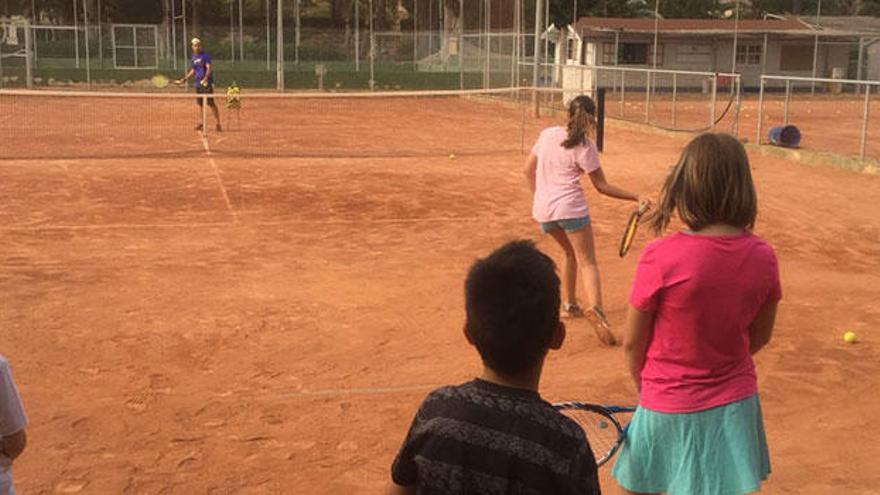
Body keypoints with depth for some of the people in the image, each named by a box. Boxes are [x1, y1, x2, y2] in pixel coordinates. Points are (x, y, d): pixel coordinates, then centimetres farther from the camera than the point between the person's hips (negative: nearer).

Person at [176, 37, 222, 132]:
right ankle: (201, 122, 23)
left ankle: (218, 124, -7)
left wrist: (206, 78, -31)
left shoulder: (205, 55, -8)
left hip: (206, 83, -7)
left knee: (210, 103, -10)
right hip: (198, 83, 7)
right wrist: (185, 79, 18)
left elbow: (209, 68, -16)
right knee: (200, 103, 11)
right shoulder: (193, 57, 13)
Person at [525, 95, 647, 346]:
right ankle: (595, 309, -28)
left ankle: (569, 304, 30)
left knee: (570, 252, 28)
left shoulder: (547, 134, 5)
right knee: (588, 262, -4)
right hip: (570, 208, -5)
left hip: (543, 209, 5)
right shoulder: (584, 147, -9)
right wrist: (636, 198, -1)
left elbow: (529, 169, 12)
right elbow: (602, 187, -5)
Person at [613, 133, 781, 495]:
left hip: (668, 410, -3)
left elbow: (632, 343, -10)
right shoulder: (762, 257, -8)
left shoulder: (660, 258, -21)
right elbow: (760, 336, 6)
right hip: (736, 405, 4)